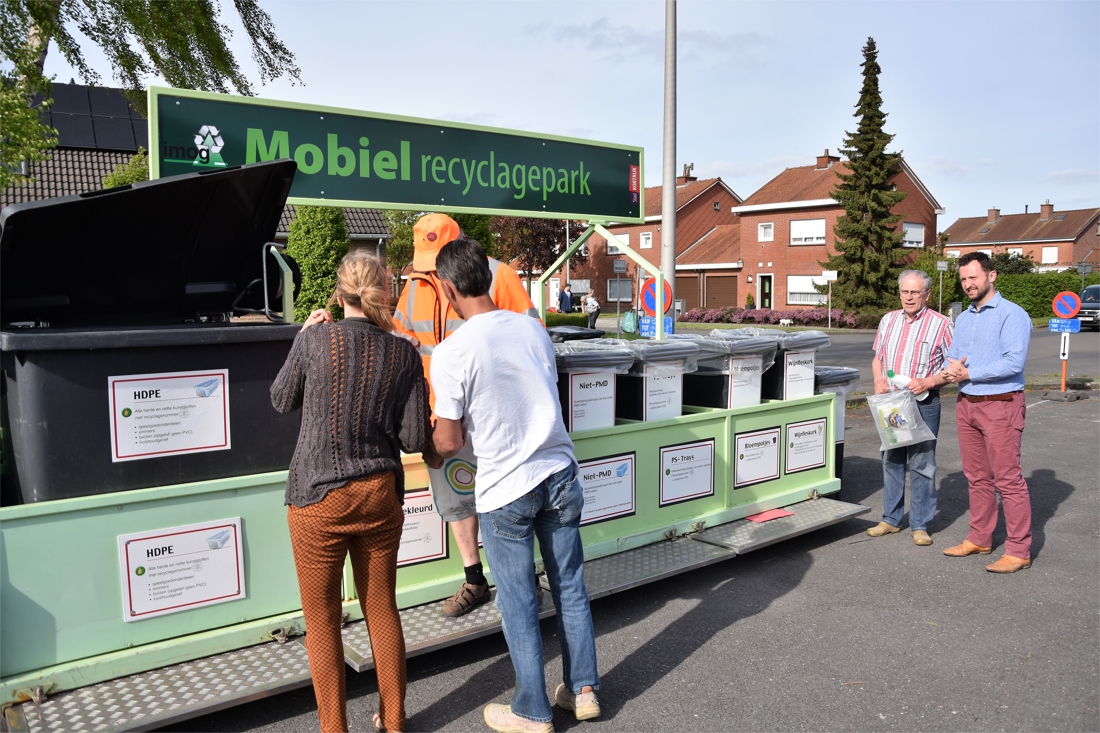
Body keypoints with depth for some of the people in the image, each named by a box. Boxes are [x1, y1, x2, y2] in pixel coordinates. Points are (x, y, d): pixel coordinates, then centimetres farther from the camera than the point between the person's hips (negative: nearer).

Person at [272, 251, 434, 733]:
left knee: (321, 620, 12)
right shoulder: (404, 354, -5)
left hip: (319, 498, -3)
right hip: (380, 495, 3)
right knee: (382, 610, 18)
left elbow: (282, 401, 6)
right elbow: (415, 439, -5)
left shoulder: (314, 341, -11)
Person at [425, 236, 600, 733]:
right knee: (570, 586, 16)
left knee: (519, 604, 10)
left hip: (505, 489, -5)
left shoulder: (451, 352, -16)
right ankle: (584, 690, 30)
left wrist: (431, 455, 11)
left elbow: (449, 442, -11)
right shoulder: (533, 328, 1)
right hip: (559, 473, 5)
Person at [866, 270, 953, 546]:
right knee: (891, 461, 12)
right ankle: (891, 519, 24)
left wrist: (927, 382, -19)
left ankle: (920, 525, 11)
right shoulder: (888, 320, 10)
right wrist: (878, 379, -1)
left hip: (924, 402, -5)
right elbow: (878, 358, 18)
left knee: (922, 465, 0)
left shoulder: (940, 324, -5)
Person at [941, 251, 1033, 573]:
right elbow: (951, 356, 17)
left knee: (1008, 480, -4)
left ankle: (1018, 550, 2)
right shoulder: (962, 318, 16)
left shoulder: (1012, 315, -9)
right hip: (966, 404, 8)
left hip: (1000, 405, -7)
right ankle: (979, 539, 24)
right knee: (977, 478, 14)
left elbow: (1014, 362, -20)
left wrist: (968, 373, -15)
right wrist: (950, 371, -6)